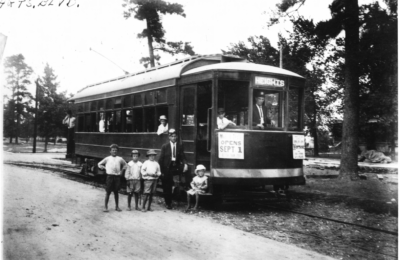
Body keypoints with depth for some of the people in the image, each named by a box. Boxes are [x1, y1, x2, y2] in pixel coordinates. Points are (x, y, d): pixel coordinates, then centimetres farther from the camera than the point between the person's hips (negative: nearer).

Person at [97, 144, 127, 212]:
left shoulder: (120, 159, 9)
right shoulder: (107, 159, 4)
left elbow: (125, 164, 24)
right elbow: (99, 164, 12)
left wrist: (122, 170, 12)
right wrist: (104, 168, 0)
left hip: (117, 177, 2)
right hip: (110, 176, -2)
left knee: (116, 192, 10)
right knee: (108, 192, -2)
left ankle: (117, 206, 18)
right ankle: (105, 206, 4)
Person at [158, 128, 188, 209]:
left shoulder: (180, 147, 6)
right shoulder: (165, 146, 1)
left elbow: (182, 157, -2)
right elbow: (161, 159, 0)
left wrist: (185, 164, -24)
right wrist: (161, 171, -7)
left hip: (176, 167, 1)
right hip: (167, 169, -1)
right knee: (167, 187, 2)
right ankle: (168, 203, 14)